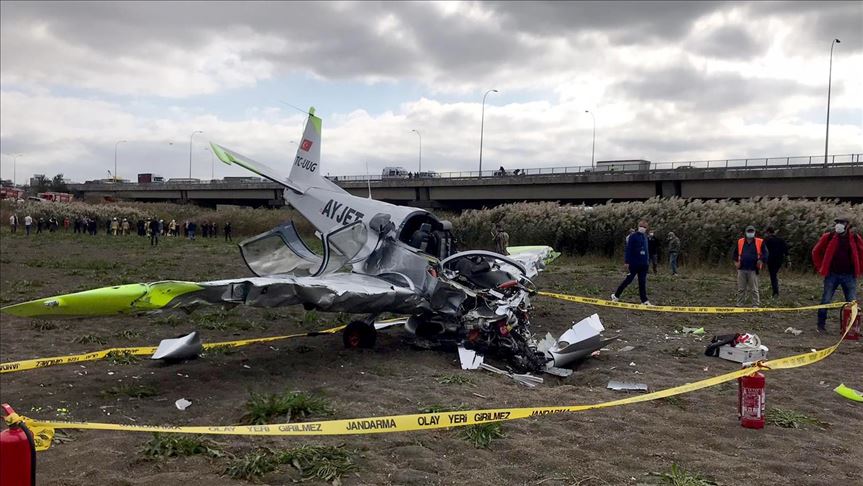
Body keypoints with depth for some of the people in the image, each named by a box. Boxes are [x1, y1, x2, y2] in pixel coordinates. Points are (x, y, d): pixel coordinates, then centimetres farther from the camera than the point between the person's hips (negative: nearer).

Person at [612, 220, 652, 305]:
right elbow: (628, 250, -11)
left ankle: (644, 300, 10)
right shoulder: (633, 236, -8)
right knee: (628, 280, 1)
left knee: (642, 282, 7)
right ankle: (616, 295, 14)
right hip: (634, 263, -6)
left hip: (644, 264, 6)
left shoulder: (646, 237, 11)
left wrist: (648, 262, 18)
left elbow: (647, 250, 18)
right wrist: (626, 262, -15)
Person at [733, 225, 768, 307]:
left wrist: (761, 261, -11)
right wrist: (736, 262, 7)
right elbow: (735, 253, 19)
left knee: (753, 289, 1)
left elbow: (765, 253, 3)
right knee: (741, 289, 8)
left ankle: (755, 305, 9)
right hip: (741, 269, 3)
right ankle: (739, 305, 15)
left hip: (753, 270, -2)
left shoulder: (760, 242, 1)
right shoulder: (740, 242, 8)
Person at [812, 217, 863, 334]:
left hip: (849, 276, 1)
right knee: (826, 301, 2)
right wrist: (821, 267, 6)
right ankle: (821, 326, 11)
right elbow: (816, 252, 8)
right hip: (832, 275, -1)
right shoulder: (828, 237, -3)